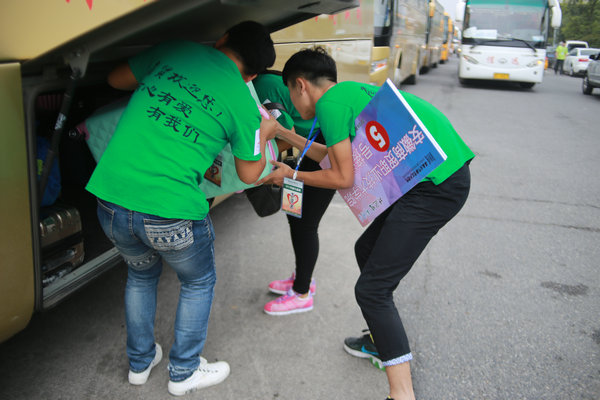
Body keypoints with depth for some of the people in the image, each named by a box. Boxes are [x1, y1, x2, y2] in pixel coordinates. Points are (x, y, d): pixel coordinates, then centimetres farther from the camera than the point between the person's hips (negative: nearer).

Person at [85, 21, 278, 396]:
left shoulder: (173, 49, 5)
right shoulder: (242, 104, -3)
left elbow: (116, 78, 21)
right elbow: (250, 172, 11)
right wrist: (265, 133, 27)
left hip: (111, 200, 5)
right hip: (172, 212, -4)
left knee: (141, 274, 32)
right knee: (199, 282, 25)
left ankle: (140, 362, 48)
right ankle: (184, 372, 38)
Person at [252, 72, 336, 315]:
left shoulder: (263, 87, -21)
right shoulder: (261, 82, 7)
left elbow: (288, 138, -20)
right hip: (317, 144, 10)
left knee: (304, 223, -1)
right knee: (294, 212, 16)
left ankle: (302, 294, 16)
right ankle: (303, 279, 34)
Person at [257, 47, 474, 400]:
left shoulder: (330, 101, -8)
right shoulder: (352, 92, 20)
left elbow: (343, 178, -9)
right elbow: (340, 155, 26)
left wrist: (292, 175, 6)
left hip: (437, 184, -10)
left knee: (372, 288, -8)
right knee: (368, 250, 22)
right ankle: (383, 341, 39)